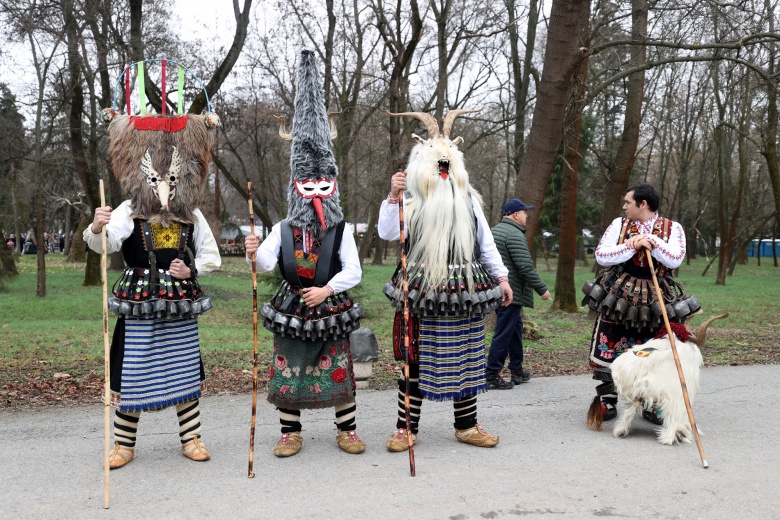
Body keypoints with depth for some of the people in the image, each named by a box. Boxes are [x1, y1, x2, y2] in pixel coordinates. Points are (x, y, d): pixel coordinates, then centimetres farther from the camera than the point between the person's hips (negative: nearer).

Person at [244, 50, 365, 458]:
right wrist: (254, 255, -35)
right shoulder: (283, 229, 0)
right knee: (289, 370, 6)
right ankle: (290, 433, 21)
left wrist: (327, 289, -21)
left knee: (338, 370, 7)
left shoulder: (341, 230, -2)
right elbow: (266, 263, -13)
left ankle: (347, 429, 23)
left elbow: (353, 271, -8)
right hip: (292, 310, 1)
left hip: (330, 309, -1)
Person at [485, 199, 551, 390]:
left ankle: (517, 370, 27)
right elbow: (526, 267, -20)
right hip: (510, 292, -10)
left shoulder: (495, 230, 16)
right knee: (504, 333, -6)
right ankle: (492, 376, -3)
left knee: (515, 328, 19)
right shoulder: (515, 234, -15)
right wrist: (542, 289, -13)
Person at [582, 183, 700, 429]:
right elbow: (601, 255, -7)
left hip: (654, 301, -1)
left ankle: (652, 406, 24)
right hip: (617, 297, 1)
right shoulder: (619, 224, 3)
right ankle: (607, 402, 18)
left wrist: (651, 240, -21)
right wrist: (631, 246, -18)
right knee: (607, 350, 2)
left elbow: (675, 260, -13)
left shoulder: (672, 228, 0)